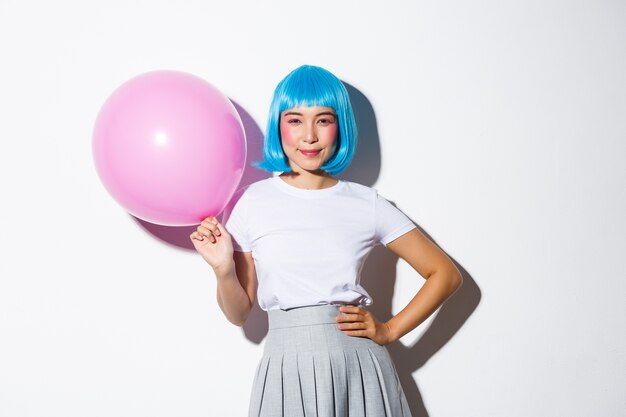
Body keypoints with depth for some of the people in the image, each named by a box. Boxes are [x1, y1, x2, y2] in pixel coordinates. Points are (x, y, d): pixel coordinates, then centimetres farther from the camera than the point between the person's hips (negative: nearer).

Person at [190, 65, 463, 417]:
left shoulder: (366, 203, 1)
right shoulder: (253, 203, 0)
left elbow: (446, 274, 8)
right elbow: (240, 313, 4)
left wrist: (389, 331, 0)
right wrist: (223, 270, -14)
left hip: (360, 367, 1)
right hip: (287, 369, -1)